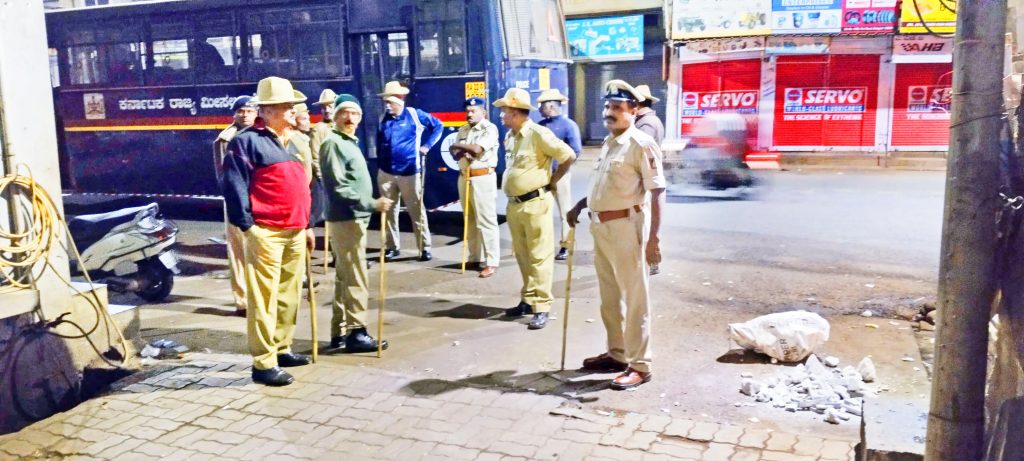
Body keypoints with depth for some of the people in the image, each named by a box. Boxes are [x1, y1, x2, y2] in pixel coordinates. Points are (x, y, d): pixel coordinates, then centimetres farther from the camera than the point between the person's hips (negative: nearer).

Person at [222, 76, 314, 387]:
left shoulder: (294, 142, 19)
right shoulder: (248, 140, -8)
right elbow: (234, 185, -13)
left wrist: (307, 225, 20)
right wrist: (247, 225, -17)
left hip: (295, 232, 9)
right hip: (266, 233, -8)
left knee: (290, 295, 15)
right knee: (264, 299, -6)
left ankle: (281, 349, 27)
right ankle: (263, 363, -1)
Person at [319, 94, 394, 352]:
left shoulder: (350, 143, 18)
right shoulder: (333, 143, -12)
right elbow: (339, 187, -20)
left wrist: (371, 205, 13)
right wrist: (372, 204, -23)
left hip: (354, 218, 10)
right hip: (346, 219, -10)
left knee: (344, 277, 12)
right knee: (355, 278, -7)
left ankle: (340, 332, 19)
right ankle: (356, 333, -2)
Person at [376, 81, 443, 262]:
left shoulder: (415, 115, -5)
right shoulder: (383, 119, 7)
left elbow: (438, 126, 4)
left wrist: (427, 146, -3)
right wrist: (380, 165, 15)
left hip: (409, 173, -4)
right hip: (386, 173, 4)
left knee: (417, 211, 0)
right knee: (388, 211, 8)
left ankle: (425, 247, 8)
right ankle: (392, 247, 19)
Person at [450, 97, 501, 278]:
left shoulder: (490, 128, -6)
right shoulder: (463, 130, 15)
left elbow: (477, 149, -17)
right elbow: (456, 153, 10)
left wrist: (459, 146, 0)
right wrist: (463, 153, -13)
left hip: (483, 178, -7)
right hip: (464, 177, 7)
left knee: (486, 221, -9)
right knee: (470, 220, 11)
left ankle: (491, 262, -7)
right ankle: (475, 257, 20)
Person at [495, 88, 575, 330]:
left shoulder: (538, 134, -13)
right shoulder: (509, 136, 12)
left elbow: (569, 156, -13)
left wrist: (551, 182, -6)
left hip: (535, 203, -8)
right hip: (513, 204, 8)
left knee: (539, 257, -4)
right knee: (522, 256, 14)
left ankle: (542, 307, 0)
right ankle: (527, 300, 24)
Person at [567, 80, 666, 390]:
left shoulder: (641, 144, -14)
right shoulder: (608, 142, 14)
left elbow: (657, 192, -18)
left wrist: (653, 238, -23)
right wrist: (581, 205, 19)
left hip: (626, 227, -9)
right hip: (601, 227, 9)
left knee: (635, 299, 0)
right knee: (609, 298, 18)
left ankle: (639, 365, 8)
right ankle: (617, 354, 31)